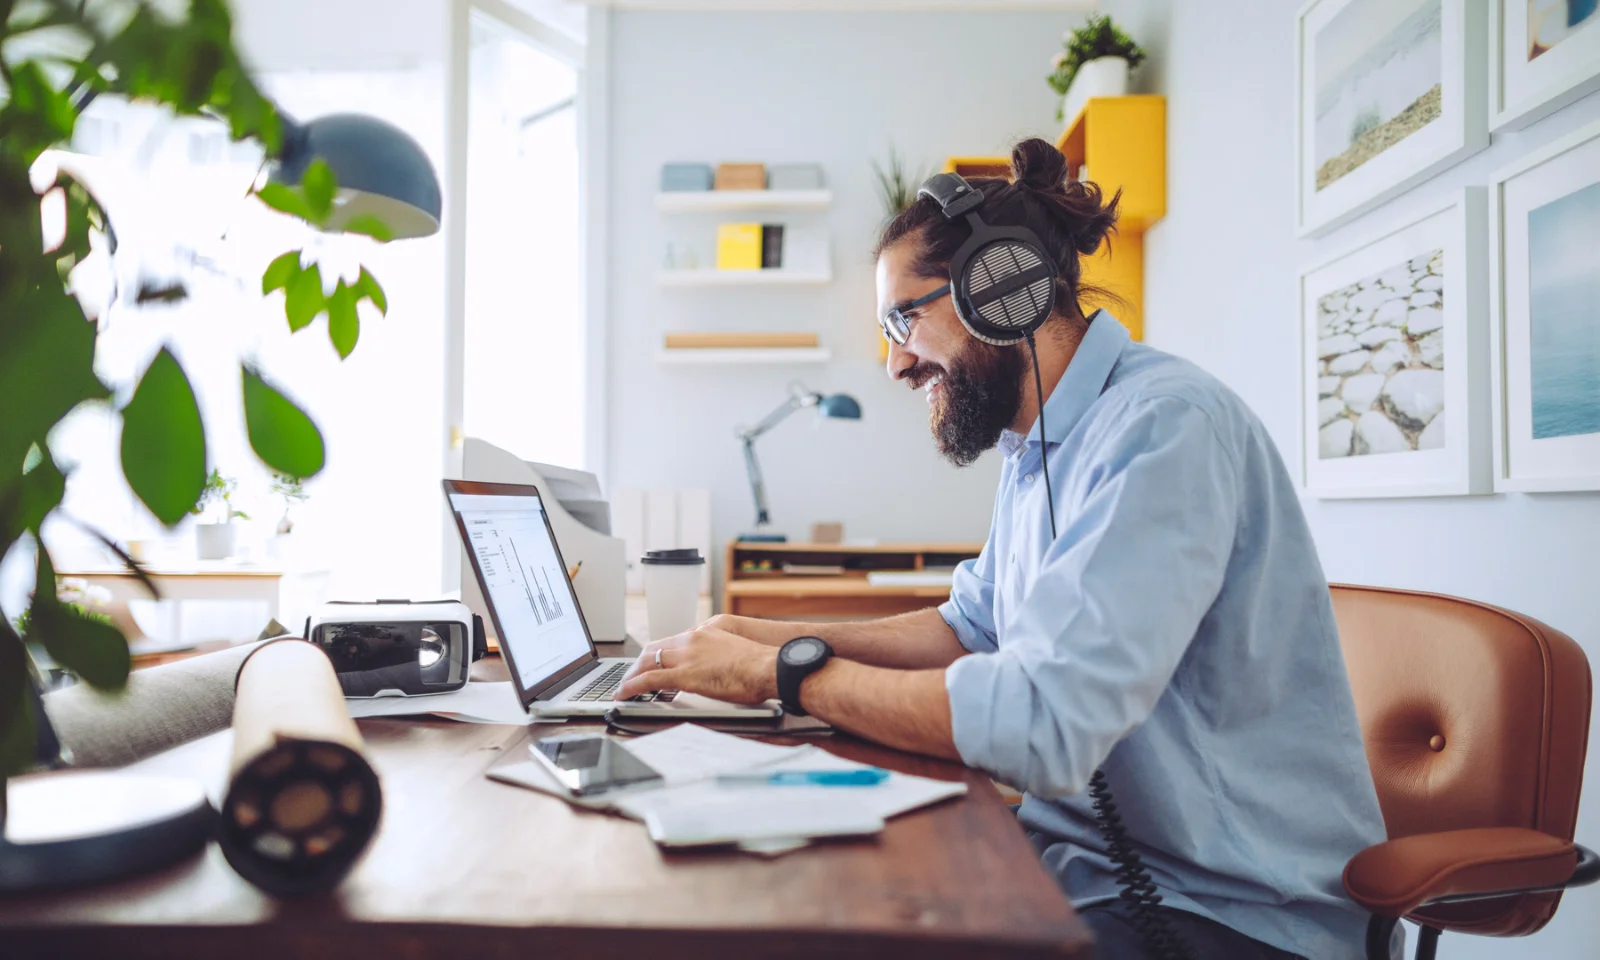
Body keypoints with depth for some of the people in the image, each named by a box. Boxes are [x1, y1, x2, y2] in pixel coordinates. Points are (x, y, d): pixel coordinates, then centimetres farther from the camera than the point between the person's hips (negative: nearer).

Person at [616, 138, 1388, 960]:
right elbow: (971, 628, 17)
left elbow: (1040, 724, -31)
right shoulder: (1037, 446, 8)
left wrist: (783, 673, -19)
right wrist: (773, 637, 4)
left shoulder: (1164, 427, -23)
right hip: (1083, 853, 8)